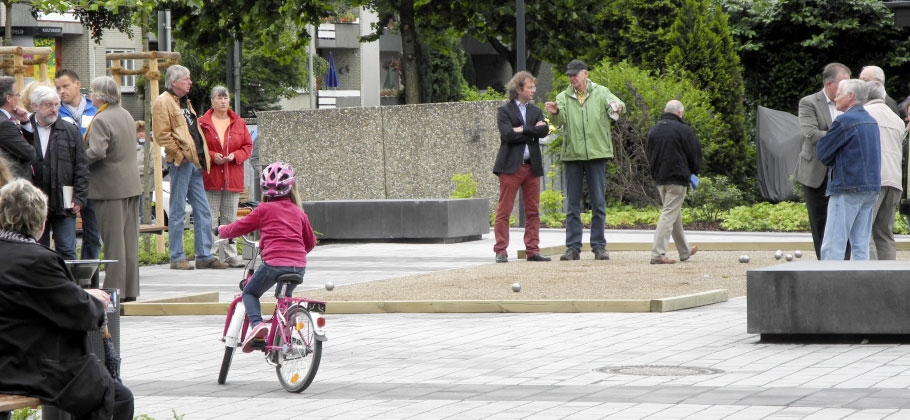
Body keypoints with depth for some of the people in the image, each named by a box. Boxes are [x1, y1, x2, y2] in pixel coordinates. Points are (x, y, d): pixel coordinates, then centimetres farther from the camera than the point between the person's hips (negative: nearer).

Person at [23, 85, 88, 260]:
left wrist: (79, 198, -3)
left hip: (63, 205, 0)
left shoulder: (71, 131, 6)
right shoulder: (24, 132, 2)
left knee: (67, 252, 0)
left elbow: (81, 168, 5)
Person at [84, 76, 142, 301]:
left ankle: (115, 289, -2)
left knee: (113, 239, -4)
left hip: (110, 186, -8)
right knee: (130, 238, 11)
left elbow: (97, 151, -29)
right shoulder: (126, 115, 10)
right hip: (131, 183, 8)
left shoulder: (101, 120, -18)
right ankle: (130, 289, 15)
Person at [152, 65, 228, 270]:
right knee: (178, 212, -3)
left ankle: (204, 256, 12)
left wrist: (203, 157, 16)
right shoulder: (163, 103, -8)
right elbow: (162, 134, -16)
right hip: (180, 163, -9)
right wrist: (179, 154, -17)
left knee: (202, 211, 8)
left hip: (195, 162, 9)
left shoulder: (185, 102, 22)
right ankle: (177, 258, 1)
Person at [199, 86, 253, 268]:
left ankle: (230, 255, 8)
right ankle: (210, 254, -1)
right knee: (210, 219, -3)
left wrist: (235, 156, -7)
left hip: (233, 177, 3)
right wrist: (212, 156, -14)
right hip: (210, 177, -3)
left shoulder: (239, 123, 11)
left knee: (230, 218, 6)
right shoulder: (202, 123, 2)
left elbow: (248, 146, 11)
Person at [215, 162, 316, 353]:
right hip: (299, 265, 4)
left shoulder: (264, 210, 6)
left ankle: (257, 323, -12)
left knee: (250, 293, 15)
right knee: (285, 296, 31)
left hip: (274, 262, -4)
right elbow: (310, 241, 29)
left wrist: (221, 230, 34)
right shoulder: (298, 212, 18)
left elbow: (238, 227, 14)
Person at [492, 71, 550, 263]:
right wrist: (532, 132, -8)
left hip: (532, 166, 5)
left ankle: (532, 251, 9)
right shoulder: (504, 111, -1)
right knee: (504, 211, -4)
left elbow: (544, 130, -2)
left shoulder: (535, 111, 15)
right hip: (511, 166, -5)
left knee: (533, 211, 6)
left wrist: (523, 130, -11)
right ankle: (501, 251, -1)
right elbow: (508, 134, -16)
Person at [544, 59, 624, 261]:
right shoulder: (564, 97, 6)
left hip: (597, 154, -1)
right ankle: (573, 247, 7)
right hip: (572, 154, 1)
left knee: (598, 203, 3)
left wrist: (617, 108, -39)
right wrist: (556, 112, -34)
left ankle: (599, 246, 9)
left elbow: (614, 104, -15)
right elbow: (562, 120, -10)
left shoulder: (600, 93, 3)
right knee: (572, 204, 4)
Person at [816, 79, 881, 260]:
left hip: (848, 187, -8)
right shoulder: (871, 121, 14)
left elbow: (822, 153, -6)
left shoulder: (844, 121, -11)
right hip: (871, 188, 8)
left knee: (832, 247, -7)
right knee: (861, 245, 9)